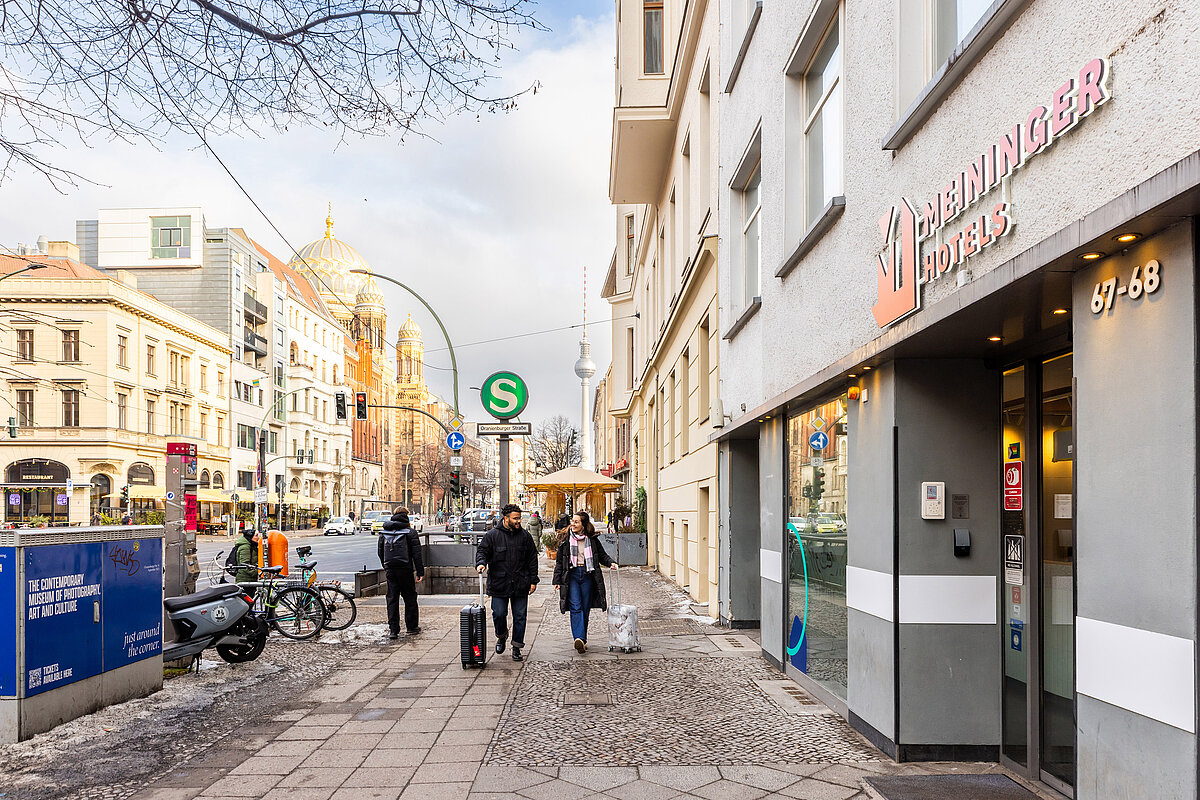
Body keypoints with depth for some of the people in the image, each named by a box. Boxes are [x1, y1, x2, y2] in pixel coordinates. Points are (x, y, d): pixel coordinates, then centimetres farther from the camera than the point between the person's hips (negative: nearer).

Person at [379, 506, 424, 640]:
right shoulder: (410, 532, -4)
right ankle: (412, 627, 15)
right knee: (410, 598, 9)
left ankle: (393, 630, 4)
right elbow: (416, 554, -7)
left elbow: (380, 552, 15)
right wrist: (420, 572, -6)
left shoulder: (384, 533, 9)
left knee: (392, 599, 6)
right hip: (405, 569, -3)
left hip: (390, 570, 3)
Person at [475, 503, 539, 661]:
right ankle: (501, 636, 30)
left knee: (520, 616, 4)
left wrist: (533, 581, 6)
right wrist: (481, 563, -22)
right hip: (499, 583, -2)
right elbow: (482, 550, 1)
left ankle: (517, 648, 15)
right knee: (499, 614, -1)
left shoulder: (525, 535, 6)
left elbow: (532, 559, 10)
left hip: (520, 585, 2)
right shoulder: (492, 535, -1)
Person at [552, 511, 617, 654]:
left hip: (587, 575, 1)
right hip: (571, 574, -1)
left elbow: (602, 555, 14)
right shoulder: (565, 538, 3)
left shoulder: (592, 539, 4)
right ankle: (579, 638, -24)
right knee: (575, 607, -14)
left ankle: (582, 639, 17)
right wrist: (557, 580, 3)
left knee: (585, 608, 5)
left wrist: (611, 563, -6)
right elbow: (559, 561, 6)